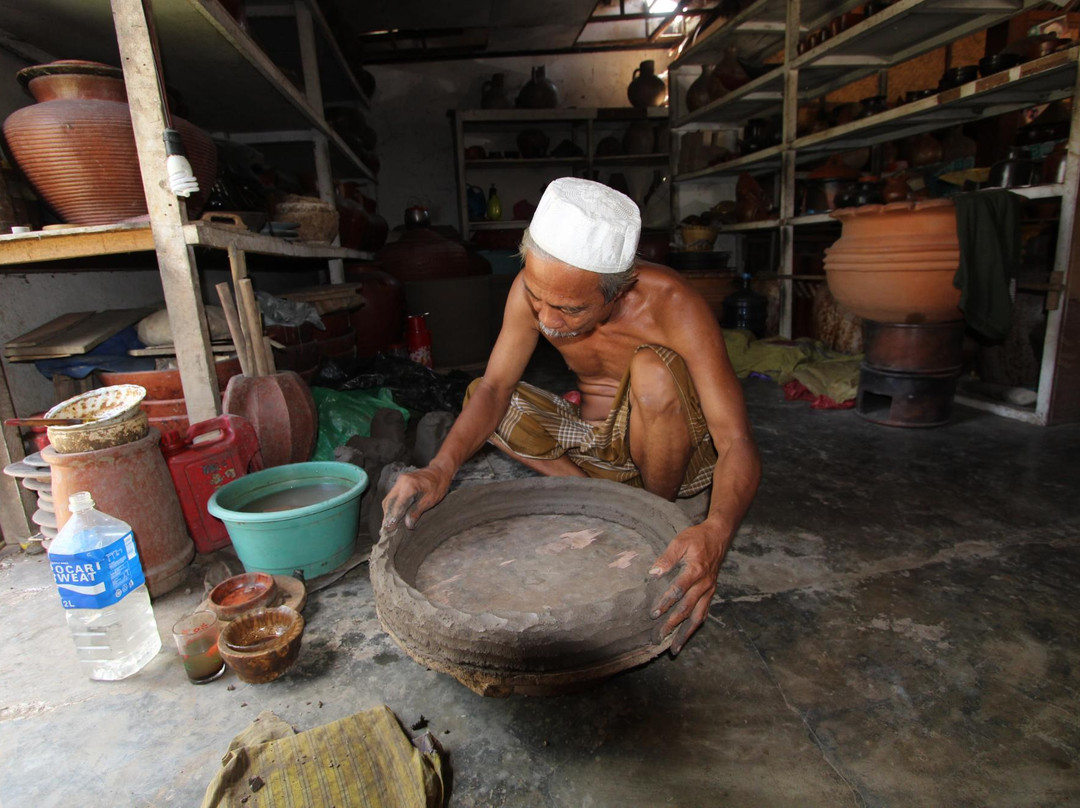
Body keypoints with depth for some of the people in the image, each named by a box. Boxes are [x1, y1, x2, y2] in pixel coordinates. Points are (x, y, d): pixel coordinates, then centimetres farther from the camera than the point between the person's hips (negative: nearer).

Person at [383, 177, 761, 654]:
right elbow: (494, 386, -14)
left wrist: (715, 533, -52)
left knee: (653, 369, -34)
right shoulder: (535, 289, -18)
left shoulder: (671, 305, -30)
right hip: (593, 440, 4)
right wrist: (441, 468, -32)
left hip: (664, 448, -4)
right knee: (476, 400, -9)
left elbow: (737, 445, -32)